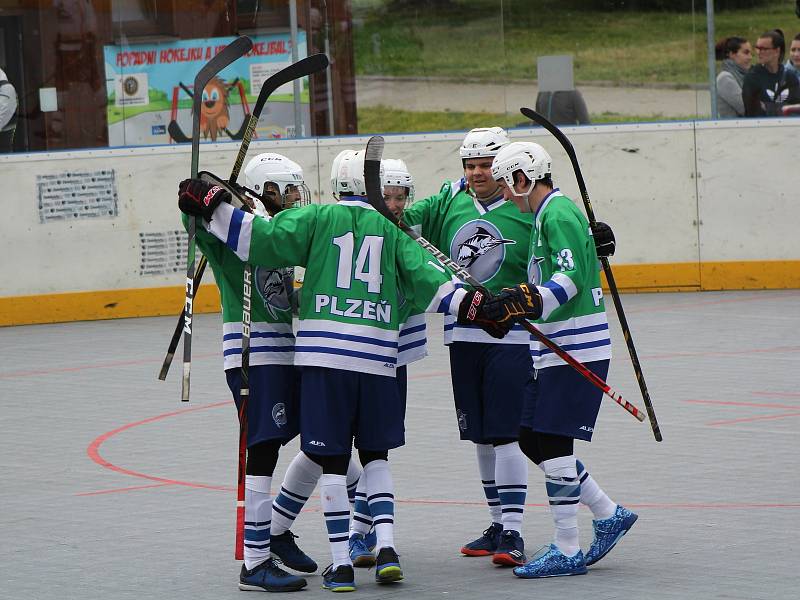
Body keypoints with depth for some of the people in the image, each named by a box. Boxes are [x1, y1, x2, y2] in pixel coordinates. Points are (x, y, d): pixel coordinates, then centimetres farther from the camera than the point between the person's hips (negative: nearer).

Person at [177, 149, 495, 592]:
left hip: (324, 356, -2)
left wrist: (211, 205, -2)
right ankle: (385, 546, 2)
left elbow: (262, 238, -5)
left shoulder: (319, 218, 4)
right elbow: (425, 280, 3)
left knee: (332, 460, 2)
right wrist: (475, 305, 6)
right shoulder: (392, 229, 10)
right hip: (376, 358, 2)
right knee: (375, 454, 17)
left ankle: (341, 563, 0)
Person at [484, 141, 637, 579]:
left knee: (552, 443, -8)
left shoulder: (559, 214, -13)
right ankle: (609, 515, 18)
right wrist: (509, 306, 20)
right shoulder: (545, 216, 18)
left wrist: (530, 300, -37)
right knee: (532, 440, 11)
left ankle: (567, 551, -4)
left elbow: (571, 277, -26)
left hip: (577, 348, -10)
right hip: (554, 350, 10)